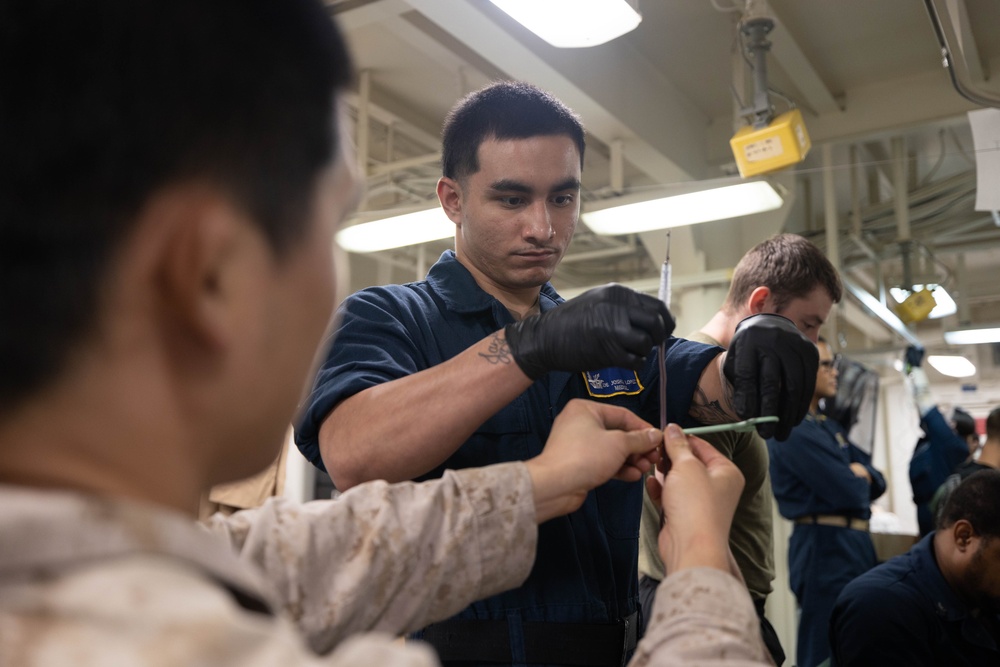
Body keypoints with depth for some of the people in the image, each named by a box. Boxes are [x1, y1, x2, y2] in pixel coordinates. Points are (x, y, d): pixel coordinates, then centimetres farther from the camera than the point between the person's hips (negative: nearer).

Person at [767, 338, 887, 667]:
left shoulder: (828, 425, 16)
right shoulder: (792, 429, -16)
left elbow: (876, 482, 16)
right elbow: (849, 491, -21)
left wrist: (861, 474, -7)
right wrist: (856, 478, 1)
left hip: (853, 544, 10)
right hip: (825, 548, -10)